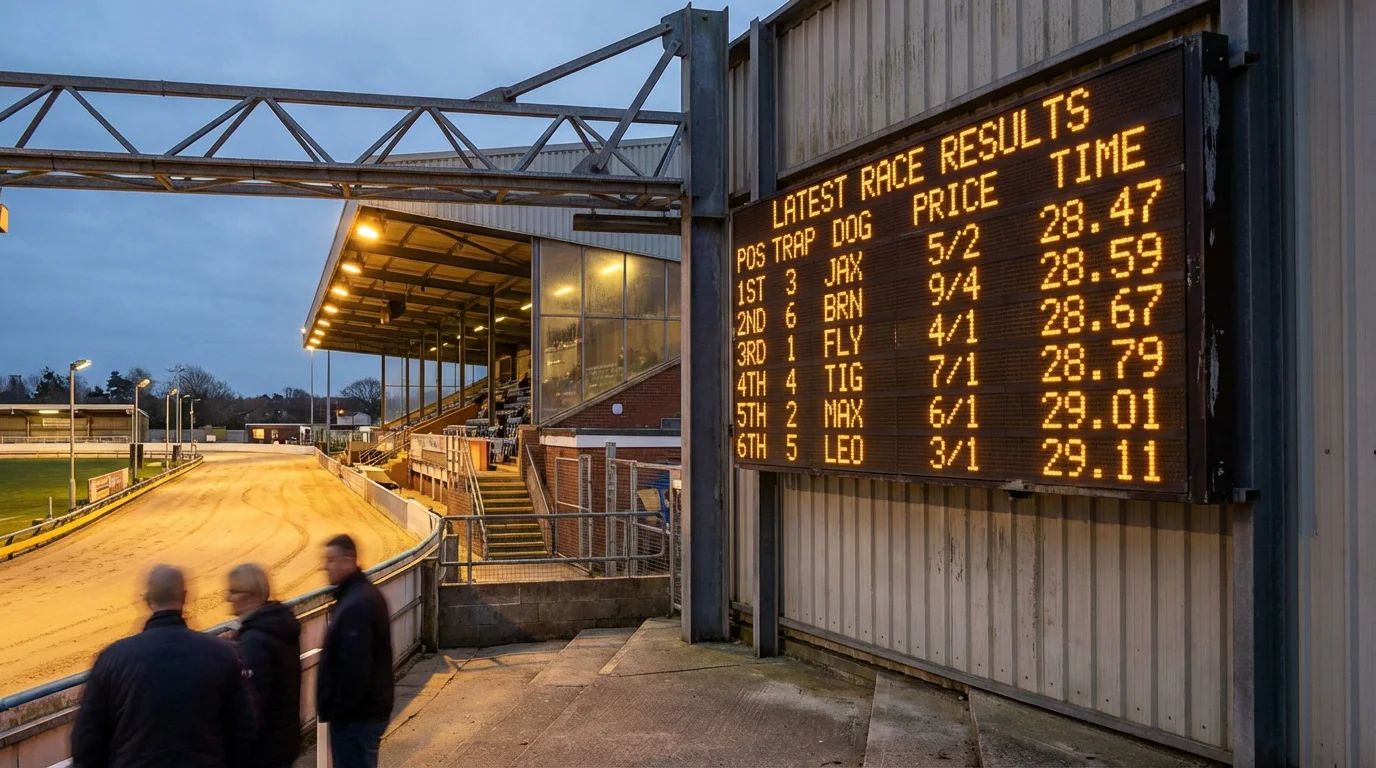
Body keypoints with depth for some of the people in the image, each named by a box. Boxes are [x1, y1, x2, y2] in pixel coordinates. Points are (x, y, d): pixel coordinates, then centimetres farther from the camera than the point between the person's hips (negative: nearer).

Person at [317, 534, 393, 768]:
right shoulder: (364, 593, 9)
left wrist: (338, 711, -17)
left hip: (356, 714, -10)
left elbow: (354, 668, -27)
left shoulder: (356, 605, -24)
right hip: (368, 707, 10)